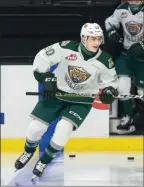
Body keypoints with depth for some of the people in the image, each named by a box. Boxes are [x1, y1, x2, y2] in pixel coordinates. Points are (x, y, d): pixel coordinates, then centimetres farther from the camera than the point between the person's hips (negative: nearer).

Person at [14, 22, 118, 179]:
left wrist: (108, 91, -20)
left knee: (63, 129, -22)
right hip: (56, 93, 1)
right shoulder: (67, 48, -19)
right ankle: (29, 151, 36)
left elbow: (111, 81, 1)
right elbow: (43, 57, -11)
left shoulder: (104, 60, -14)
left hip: (81, 100, 0)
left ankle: (44, 160, 4)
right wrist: (46, 78, -19)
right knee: (36, 127, 0)